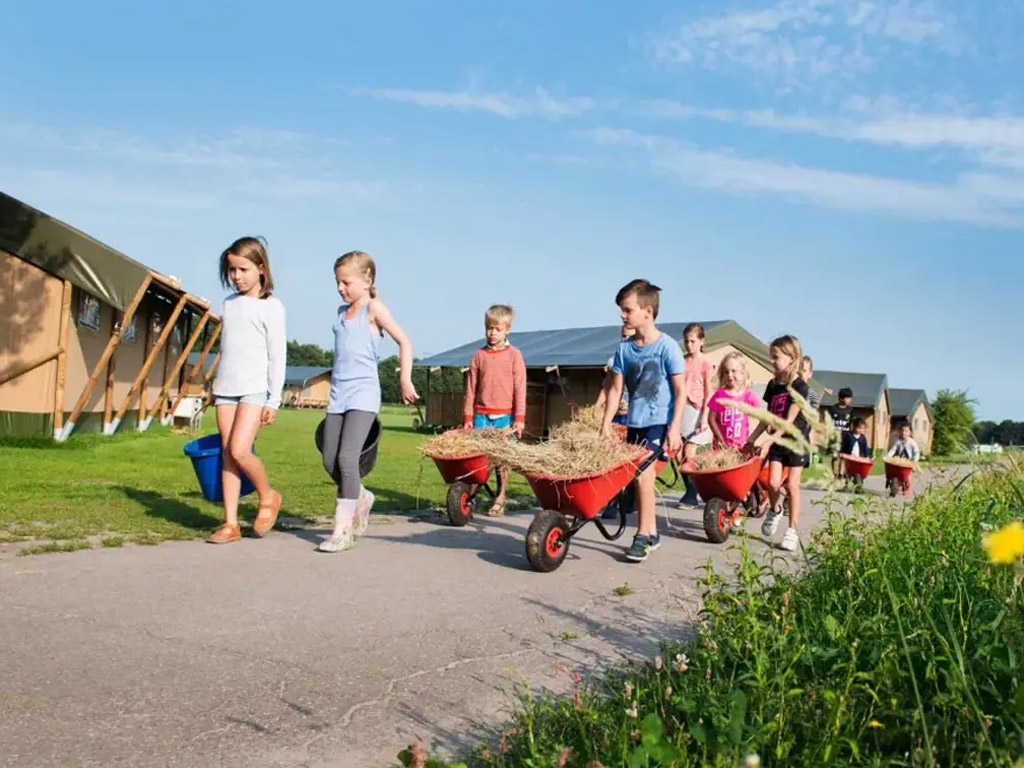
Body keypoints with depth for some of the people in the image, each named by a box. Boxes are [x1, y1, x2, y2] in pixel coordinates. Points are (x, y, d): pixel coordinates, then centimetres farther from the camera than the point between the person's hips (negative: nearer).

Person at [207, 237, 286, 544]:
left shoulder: (271, 306, -4)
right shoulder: (229, 303, 14)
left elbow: (277, 355, -6)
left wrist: (274, 400, -10)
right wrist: (217, 386, 20)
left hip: (255, 388, -6)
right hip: (225, 388, 6)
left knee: (239, 451, -16)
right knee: (226, 454, 3)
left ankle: (268, 497, 10)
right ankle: (230, 524, 7)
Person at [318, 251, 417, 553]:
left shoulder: (374, 307, -3)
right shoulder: (342, 311, 17)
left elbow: (404, 342, -5)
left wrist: (405, 380, -9)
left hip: (363, 394, -7)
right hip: (338, 394, 7)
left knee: (347, 458, -16)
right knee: (330, 462, 5)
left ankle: (343, 530, -9)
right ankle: (361, 497, 31)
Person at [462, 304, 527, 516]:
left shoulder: (514, 355, 1)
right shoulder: (479, 355, 7)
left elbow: (520, 387, -1)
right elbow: (471, 387, 10)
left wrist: (519, 418, -5)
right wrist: (467, 416, 7)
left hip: (505, 415, -2)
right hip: (481, 414, 2)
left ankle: (500, 499, 14)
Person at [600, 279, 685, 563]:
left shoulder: (667, 347, -10)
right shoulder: (624, 349, 4)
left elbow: (681, 391, -9)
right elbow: (616, 390, 7)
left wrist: (675, 427, -14)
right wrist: (605, 426, 2)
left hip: (659, 422, -6)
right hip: (634, 422, 6)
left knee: (643, 472, -14)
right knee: (640, 474, 9)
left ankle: (643, 535, -2)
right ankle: (652, 533, 23)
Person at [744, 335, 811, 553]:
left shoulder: (799, 386, -15)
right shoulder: (773, 385, 5)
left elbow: (790, 420, -20)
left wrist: (769, 441, -27)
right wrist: (753, 438, 8)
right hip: (776, 440, 5)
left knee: (791, 485, -4)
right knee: (773, 482, -6)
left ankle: (792, 530, 6)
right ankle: (774, 510, 25)